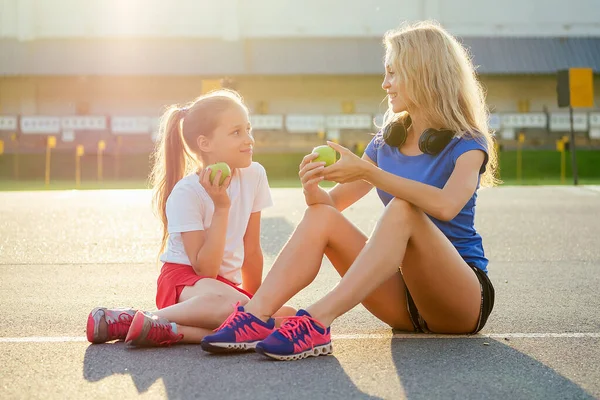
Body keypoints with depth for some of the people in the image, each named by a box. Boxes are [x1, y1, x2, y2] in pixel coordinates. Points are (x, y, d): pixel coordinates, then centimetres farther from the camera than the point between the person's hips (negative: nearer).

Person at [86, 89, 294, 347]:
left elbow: (251, 249, 9)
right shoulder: (187, 192, -15)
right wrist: (221, 207, -23)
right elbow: (205, 270, -19)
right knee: (231, 303, -41)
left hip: (228, 284, 6)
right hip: (184, 280, -6)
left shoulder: (254, 175, 0)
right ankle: (132, 319, -28)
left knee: (287, 316, -27)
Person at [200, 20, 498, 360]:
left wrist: (367, 173, -30)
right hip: (404, 299, 5)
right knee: (321, 215, -14)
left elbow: (446, 206, -28)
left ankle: (316, 323, -43)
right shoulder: (387, 142, 13)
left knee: (402, 210, -32)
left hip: (463, 295, -5)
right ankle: (255, 317, -32)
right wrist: (314, 189, -14)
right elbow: (334, 201, 10)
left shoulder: (467, 145, -6)